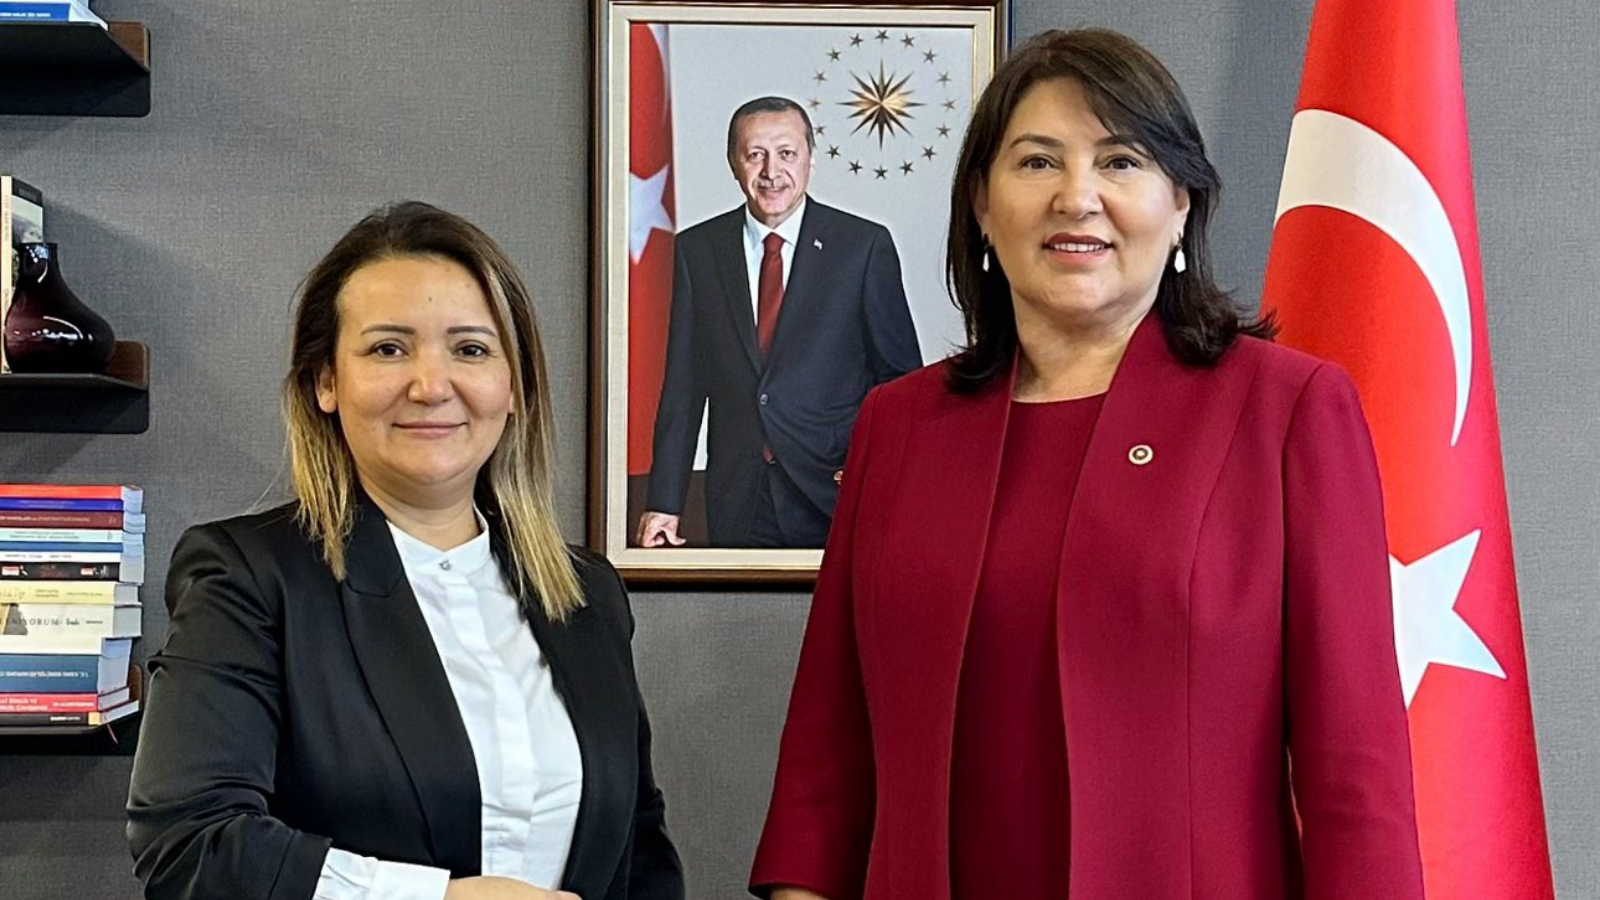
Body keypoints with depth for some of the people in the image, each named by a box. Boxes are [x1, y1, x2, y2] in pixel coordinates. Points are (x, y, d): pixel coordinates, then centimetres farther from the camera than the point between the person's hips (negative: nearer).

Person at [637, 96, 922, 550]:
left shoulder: (865, 245, -1)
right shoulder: (697, 249, 6)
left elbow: (902, 375, 3)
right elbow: (683, 383, 7)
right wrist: (664, 503, 3)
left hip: (838, 500, -2)